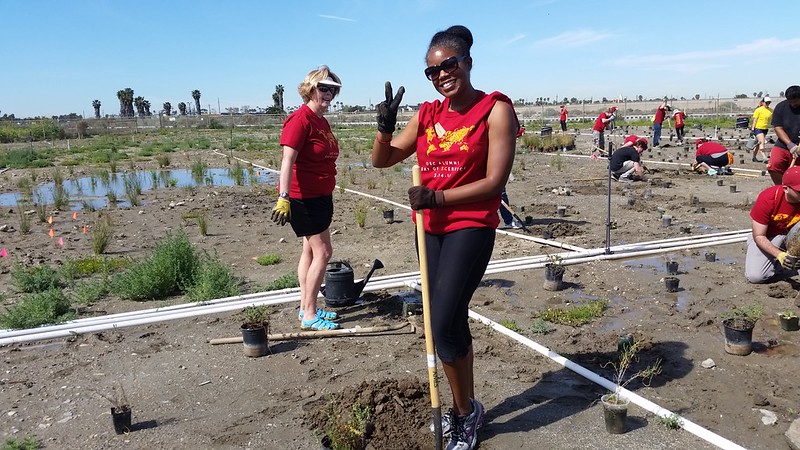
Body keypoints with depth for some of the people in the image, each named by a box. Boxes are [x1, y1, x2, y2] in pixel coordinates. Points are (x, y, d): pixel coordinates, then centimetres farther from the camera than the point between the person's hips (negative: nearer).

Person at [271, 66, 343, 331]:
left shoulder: (322, 121, 13)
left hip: (320, 196, 10)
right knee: (322, 251, -8)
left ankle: (306, 309, 24)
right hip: (302, 197, -10)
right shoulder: (300, 119, -16)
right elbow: (287, 160, -25)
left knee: (310, 250, 14)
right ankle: (309, 316, 2)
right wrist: (284, 197, -34)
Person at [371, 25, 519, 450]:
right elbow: (382, 160, 10)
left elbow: (494, 182, -14)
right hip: (431, 228, 6)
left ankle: (466, 411, 12)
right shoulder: (427, 114, 8)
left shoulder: (495, 109, -8)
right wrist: (385, 126, -9)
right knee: (451, 322, 15)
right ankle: (464, 407, 32)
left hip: (471, 228, -6)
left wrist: (436, 197, -21)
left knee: (443, 323, -13)